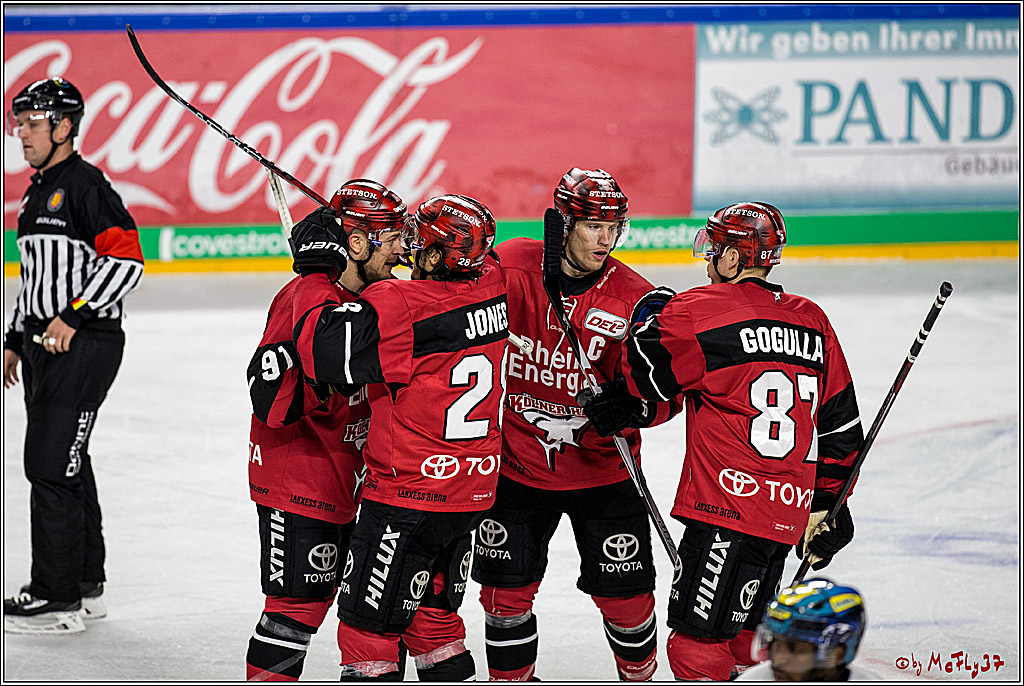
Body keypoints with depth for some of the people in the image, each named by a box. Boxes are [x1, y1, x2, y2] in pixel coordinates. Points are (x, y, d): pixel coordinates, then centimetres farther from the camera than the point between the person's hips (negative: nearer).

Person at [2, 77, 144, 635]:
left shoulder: (86, 185, -13)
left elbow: (126, 259, -21)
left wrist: (73, 316, -23)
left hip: (84, 343, -10)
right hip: (46, 343, 10)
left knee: (50, 464, -12)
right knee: (67, 466, 13)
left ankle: (57, 598, -9)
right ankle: (86, 584, 21)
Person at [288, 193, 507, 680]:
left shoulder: (399, 310, -23)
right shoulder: (493, 289, -1)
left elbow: (322, 347, -26)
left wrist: (316, 268, -13)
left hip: (408, 497, -8)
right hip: (471, 495, 8)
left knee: (369, 623, 1)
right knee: (432, 613, 23)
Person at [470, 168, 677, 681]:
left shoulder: (634, 298, -11)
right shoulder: (509, 268, -11)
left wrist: (634, 406, -28)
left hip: (602, 469, 0)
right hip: (518, 463, 0)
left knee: (624, 594, 4)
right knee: (506, 592, 3)